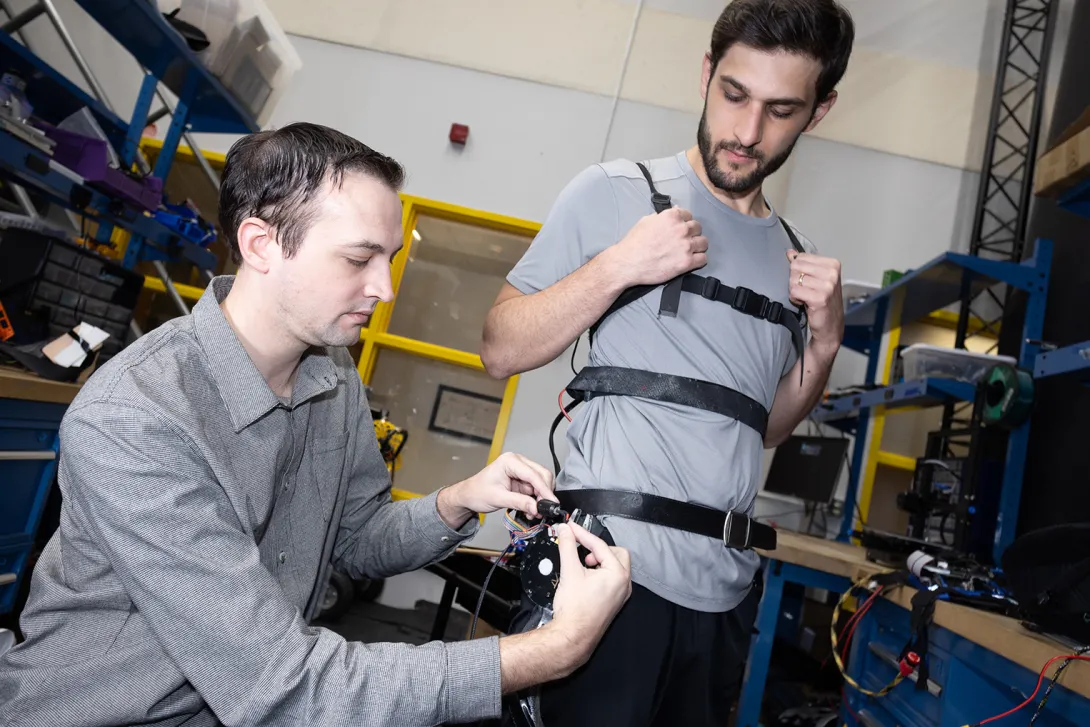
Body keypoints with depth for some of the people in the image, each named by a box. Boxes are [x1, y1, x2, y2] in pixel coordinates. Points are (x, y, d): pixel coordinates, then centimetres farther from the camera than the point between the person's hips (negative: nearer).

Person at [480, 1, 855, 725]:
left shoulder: (798, 258, 12)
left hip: (726, 588, 5)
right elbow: (501, 351, -6)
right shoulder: (616, 192, -3)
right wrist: (617, 266, -16)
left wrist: (823, 343, 1)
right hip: (611, 564, -5)